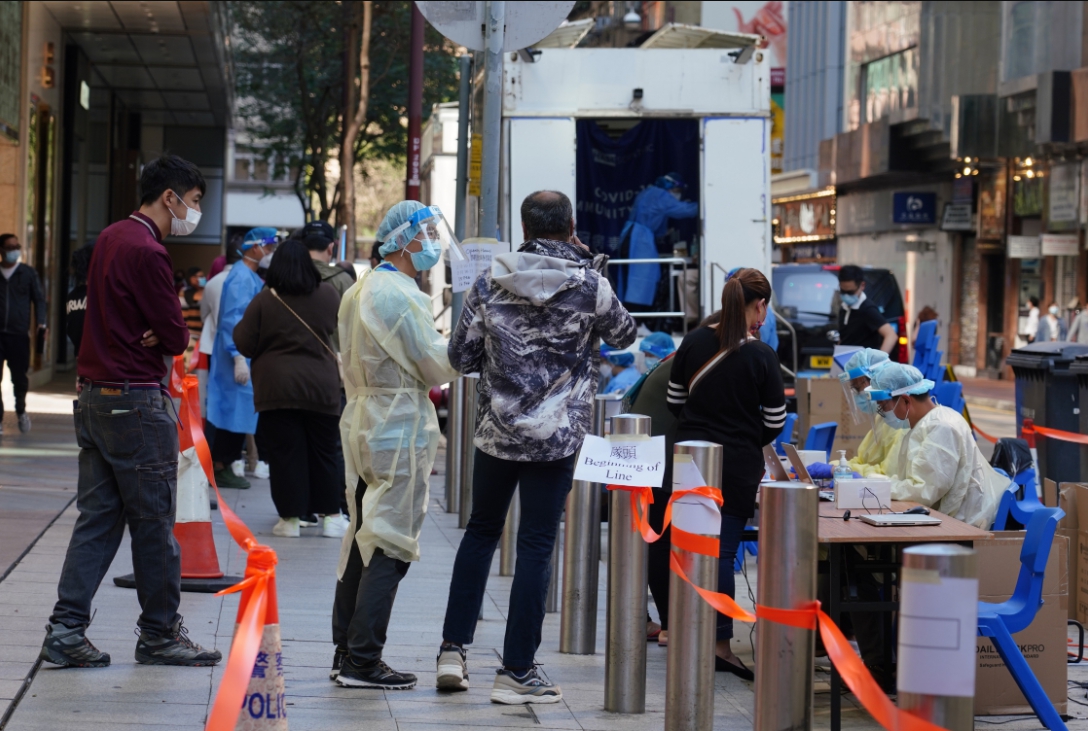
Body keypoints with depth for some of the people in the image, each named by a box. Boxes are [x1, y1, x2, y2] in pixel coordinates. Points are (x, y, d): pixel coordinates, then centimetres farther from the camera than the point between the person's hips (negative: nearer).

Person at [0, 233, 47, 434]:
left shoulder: (28, 274, 6)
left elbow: (39, 300, 6)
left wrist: (41, 323, -8)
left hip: (19, 334, -1)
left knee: (19, 377, 2)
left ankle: (21, 410, 31)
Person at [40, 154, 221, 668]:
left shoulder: (111, 238, 13)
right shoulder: (147, 253, -18)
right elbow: (177, 338, -17)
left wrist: (154, 333, -4)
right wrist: (165, 336, 4)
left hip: (94, 395, 9)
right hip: (136, 403, -9)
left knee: (97, 519, 9)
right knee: (154, 523, 1)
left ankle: (66, 630, 5)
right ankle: (159, 634, 10)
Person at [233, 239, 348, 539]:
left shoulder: (264, 300, -9)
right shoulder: (328, 295, -1)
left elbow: (244, 344, -5)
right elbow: (339, 327, 17)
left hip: (276, 388, -2)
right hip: (322, 388, 2)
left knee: (285, 454, 3)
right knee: (324, 452, 12)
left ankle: (290, 519, 5)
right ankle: (331, 516, 15)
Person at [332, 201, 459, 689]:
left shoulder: (358, 291, 13)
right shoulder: (401, 296, -17)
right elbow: (436, 365, -14)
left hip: (362, 420, 10)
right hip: (399, 428, -10)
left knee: (363, 537, 15)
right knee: (392, 545, -5)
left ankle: (345, 650, 20)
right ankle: (363, 662, -4)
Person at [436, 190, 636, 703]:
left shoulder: (490, 283, -3)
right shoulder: (590, 286, -9)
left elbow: (460, 357, 1)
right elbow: (624, 335, 10)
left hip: (496, 430, 3)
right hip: (555, 435, -3)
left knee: (481, 531, 20)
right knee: (535, 546, 2)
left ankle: (453, 649, 18)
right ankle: (516, 672, 5)